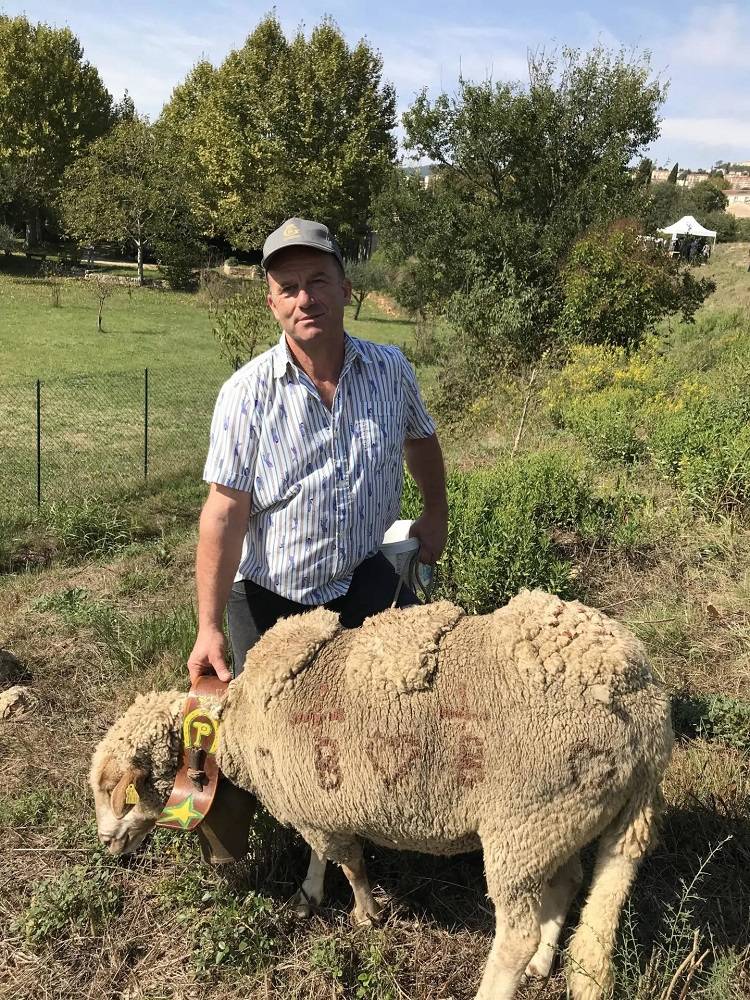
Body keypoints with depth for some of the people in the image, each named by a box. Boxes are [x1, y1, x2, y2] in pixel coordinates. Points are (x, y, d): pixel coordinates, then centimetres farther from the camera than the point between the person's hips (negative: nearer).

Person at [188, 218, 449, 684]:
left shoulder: (391, 370, -6)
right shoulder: (246, 392, -15)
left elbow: (421, 438, 16)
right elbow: (225, 513, -17)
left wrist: (436, 513, 21)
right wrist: (209, 628, -18)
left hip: (363, 580, 2)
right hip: (267, 597, -2)